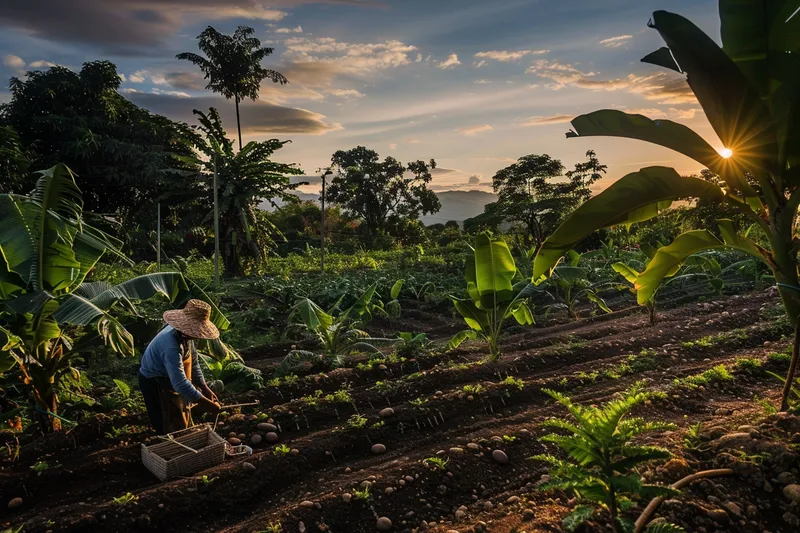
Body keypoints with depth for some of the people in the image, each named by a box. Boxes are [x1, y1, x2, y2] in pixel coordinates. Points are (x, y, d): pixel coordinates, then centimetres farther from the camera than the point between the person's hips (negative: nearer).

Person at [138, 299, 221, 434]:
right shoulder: (171, 346, -38)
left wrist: (204, 388, 0)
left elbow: (193, 362, 4)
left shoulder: (184, 334, -10)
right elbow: (180, 383, -41)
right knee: (173, 431, 1)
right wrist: (206, 404, -37)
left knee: (184, 424, 21)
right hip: (155, 384, -9)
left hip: (171, 379, 9)